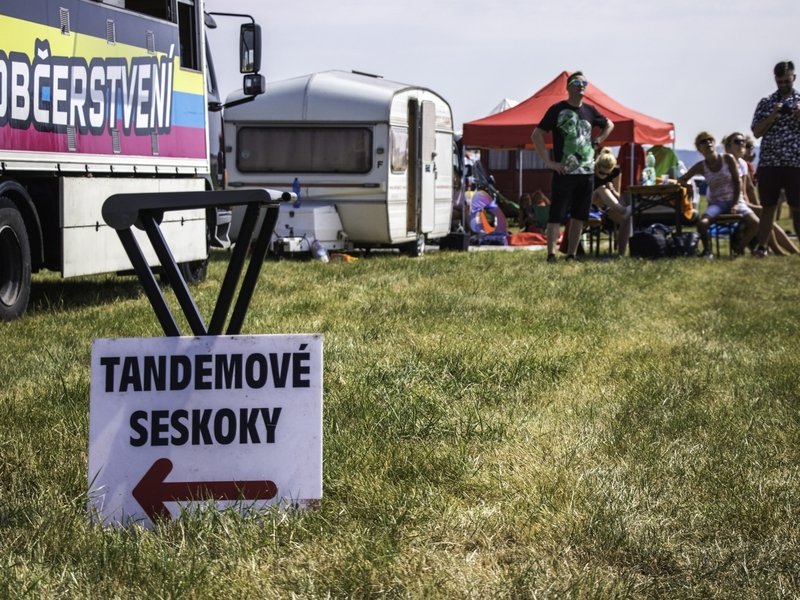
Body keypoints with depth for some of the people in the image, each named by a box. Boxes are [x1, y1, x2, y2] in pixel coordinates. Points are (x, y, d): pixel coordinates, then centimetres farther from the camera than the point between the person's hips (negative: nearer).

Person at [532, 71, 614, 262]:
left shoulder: (589, 110, 11)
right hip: (564, 173, -6)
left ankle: (571, 256, 14)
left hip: (586, 172, 6)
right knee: (556, 215, -8)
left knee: (579, 217, 7)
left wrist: (597, 141, 13)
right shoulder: (558, 109, -4)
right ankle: (551, 255, -9)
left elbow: (609, 125, 30)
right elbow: (536, 135, -7)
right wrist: (548, 161, -12)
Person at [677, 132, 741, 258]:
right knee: (702, 223, -31)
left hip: (733, 201, 1)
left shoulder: (728, 159, -3)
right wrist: (682, 182, -18)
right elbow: (682, 179, 8)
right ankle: (707, 250, -6)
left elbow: (737, 182, -2)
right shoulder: (701, 167, 0)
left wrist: (735, 204, -10)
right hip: (716, 203, -1)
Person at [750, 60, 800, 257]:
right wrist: (773, 116, -11)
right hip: (768, 163, 1)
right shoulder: (765, 103, 9)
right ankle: (761, 247, 6)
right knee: (768, 207, 3)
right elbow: (757, 132, 3)